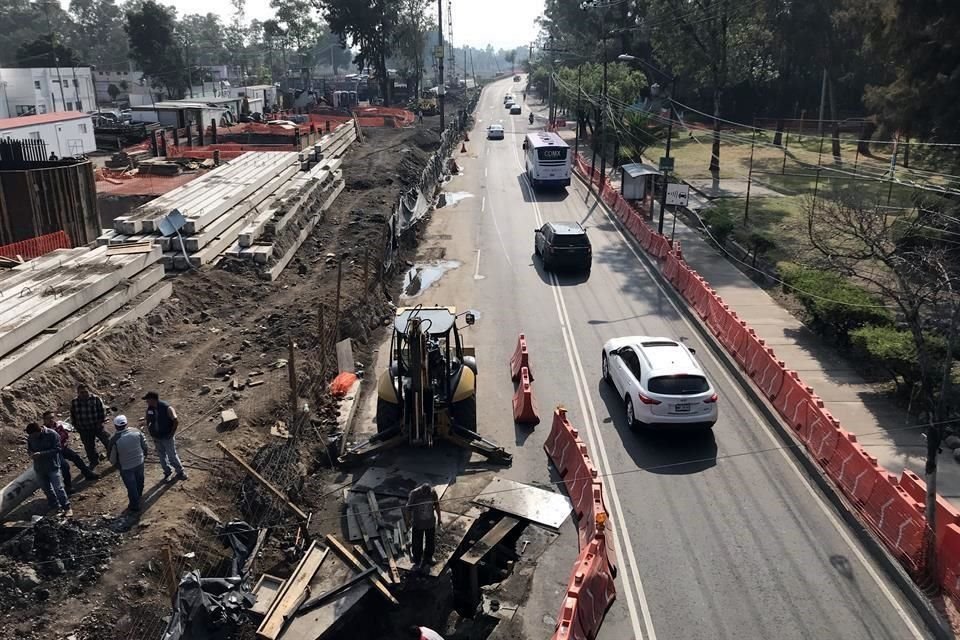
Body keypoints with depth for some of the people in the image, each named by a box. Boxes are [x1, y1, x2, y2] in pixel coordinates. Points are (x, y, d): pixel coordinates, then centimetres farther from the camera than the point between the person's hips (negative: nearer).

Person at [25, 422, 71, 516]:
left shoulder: (52, 434, -17)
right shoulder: (30, 437, -2)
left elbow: (57, 449, -17)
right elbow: (29, 449, 12)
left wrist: (41, 454, -26)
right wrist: (31, 453, -12)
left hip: (52, 466, -5)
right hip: (39, 467, 5)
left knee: (58, 488, -8)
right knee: (46, 489, 14)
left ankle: (67, 508, 1)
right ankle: (56, 507, 28)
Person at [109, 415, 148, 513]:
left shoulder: (114, 440, -25)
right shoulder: (137, 432, -16)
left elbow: (112, 457, -13)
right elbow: (145, 445, -3)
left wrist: (114, 464, 9)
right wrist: (144, 455, 17)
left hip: (126, 467, -4)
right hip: (139, 462, 4)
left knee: (131, 487, 14)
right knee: (139, 480, 29)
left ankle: (134, 507, 30)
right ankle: (139, 495, 55)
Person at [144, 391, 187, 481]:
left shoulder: (167, 408, -24)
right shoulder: (149, 408, -7)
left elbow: (176, 421, -19)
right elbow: (148, 420, 13)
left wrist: (172, 433, -15)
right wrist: (149, 430, 5)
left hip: (167, 437, -5)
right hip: (156, 437, 5)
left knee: (172, 455, 3)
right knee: (162, 456, 15)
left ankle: (180, 471, 22)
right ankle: (167, 472, 34)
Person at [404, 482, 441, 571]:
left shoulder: (433, 492, -15)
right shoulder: (414, 494, -25)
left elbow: (437, 505, 2)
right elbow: (408, 508, -13)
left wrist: (439, 517, 11)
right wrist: (408, 521, -6)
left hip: (430, 522, 3)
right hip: (418, 523, -3)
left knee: (430, 542, 20)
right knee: (417, 544, 6)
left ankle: (428, 558, 42)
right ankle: (417, 562, 24)